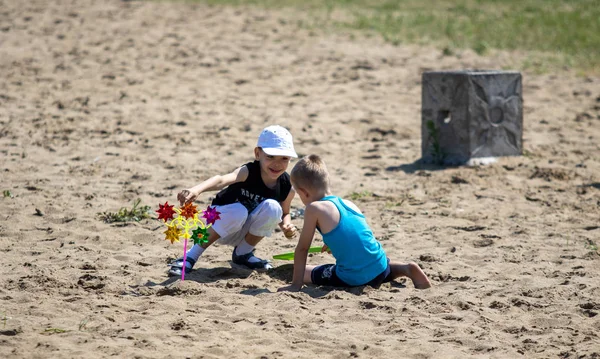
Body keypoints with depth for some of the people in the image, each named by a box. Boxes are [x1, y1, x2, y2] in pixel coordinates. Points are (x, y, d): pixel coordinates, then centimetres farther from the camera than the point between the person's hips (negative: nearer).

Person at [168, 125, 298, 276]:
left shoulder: (287, 187, -13)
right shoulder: (248, 172, -27)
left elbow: (284, 213, 8)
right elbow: (222, 180, -48)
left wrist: (287, 226, -17)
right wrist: (196, 190, -68)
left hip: (246, 232, 4)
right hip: (221, 220, -4)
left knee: (272, 207, -24)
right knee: (238, 212, -37)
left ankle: (243, 253, -2)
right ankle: (191, 256, -25)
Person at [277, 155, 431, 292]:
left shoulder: (315, 208, -8)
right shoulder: (349, 204, 12)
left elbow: (302, 249, -5)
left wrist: (296, 285, -3)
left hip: (353, 278, -7)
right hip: (380, 269, 7)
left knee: (304, 272, 12)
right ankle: (406, 269, 7)